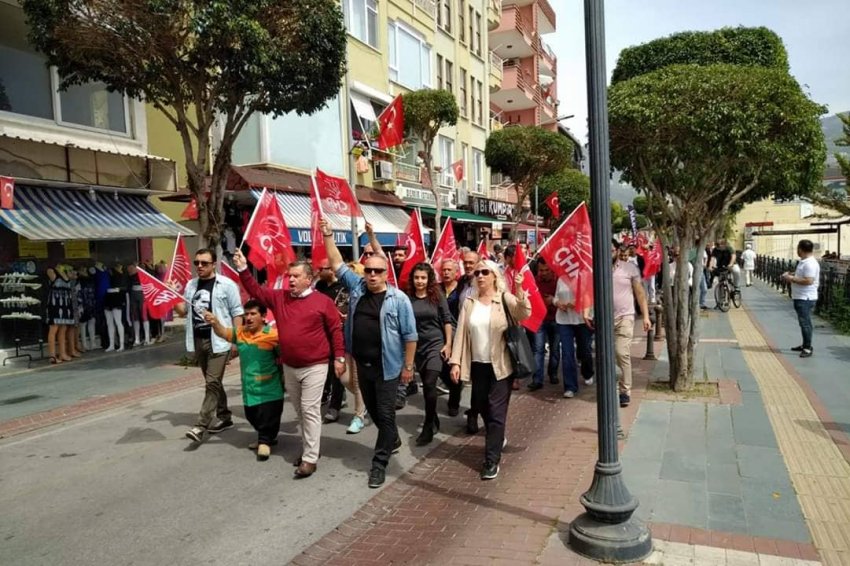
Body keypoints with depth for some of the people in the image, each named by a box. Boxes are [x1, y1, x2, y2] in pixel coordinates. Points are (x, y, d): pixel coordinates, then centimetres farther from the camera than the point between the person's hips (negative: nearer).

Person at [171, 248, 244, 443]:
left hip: (218, 341, -7)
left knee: (212, 383, -10)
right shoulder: (191, 285, 10)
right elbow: (183, 311, 13)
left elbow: (237, 313, -6)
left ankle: (201, 426, -10)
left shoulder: (226, 285, -8)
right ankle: (224, 417, 29)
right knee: (212, 382, 16)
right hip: (198, 340, 7)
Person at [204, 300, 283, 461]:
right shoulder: (240, 333, 3)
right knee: (252, 416, 20)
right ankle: (266, 438, 41)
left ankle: (265, 441, 23)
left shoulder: (273, 334, -16)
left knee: (268, 417, 1)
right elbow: (223, 333, -11)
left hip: (269, 389, -7)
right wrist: (215, 323, -30)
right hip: (249, 389, 7)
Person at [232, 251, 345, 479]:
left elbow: (336, 330, -6)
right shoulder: (279, 297, 6)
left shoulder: (323, 301, -8)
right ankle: (310, 447, 31)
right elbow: (256, 291, 6)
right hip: (289, 367, 6)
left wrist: (339, 357, -8)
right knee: (300, 411, 16)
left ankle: (310, 458, 3)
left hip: (314, 366, -6)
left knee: (310, 410, -4)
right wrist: (243, 270, -6)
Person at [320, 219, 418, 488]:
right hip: (362, 364, 6)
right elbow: (337, 263, 7)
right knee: (372, 410, 20)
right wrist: (328, 236, -2)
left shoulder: (399, 299, -10)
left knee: (385, 413, 2)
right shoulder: (357, 287, 3)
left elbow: (410, 335, -8)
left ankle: (379, 463, 14)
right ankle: (393, 440, 44)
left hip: (387, 367, -5)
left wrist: (408, 366, -9)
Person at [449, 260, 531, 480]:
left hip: (500, 365, -4)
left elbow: (524, 314, -23)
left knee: (496, 412, -1)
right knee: (482, 408, 16)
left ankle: (492, 460, 7)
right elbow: (460, 333, 2)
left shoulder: (506, 299, -5)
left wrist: (519, 289, -37)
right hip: (477, 365, 4)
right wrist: (456, 362, -5)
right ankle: (497, 440, 42)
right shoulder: (469, 303, 6)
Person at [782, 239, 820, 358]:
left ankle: (808, 348, 1)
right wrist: (791, 275, 9)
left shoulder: (810, 264, -19)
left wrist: (792, 279, -19)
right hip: (800, 298, 11)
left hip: (806, 299, -11)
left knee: (805, 323, -5)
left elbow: (808, 281, -27)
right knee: (803, 322, 18)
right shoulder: (803, 262, 13)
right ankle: (805, 345, 29)